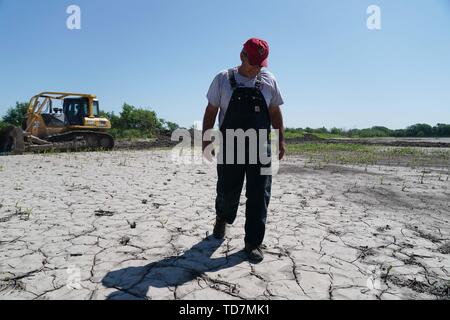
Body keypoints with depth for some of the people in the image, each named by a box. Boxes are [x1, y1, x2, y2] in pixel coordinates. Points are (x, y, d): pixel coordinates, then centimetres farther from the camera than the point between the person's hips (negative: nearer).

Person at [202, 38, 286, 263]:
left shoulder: (269, 81, 6)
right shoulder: (223, 79, 2)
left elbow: (275, 112, 12)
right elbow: (211, 111, 4)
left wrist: (281, 141, 7)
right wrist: (206, 140, 0)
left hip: (260, 147, 1)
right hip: (229, 147, -1)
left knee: (259, 196, 0)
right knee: (227, 191, 8)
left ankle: (253, 243, 14)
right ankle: (222, 219, 41)